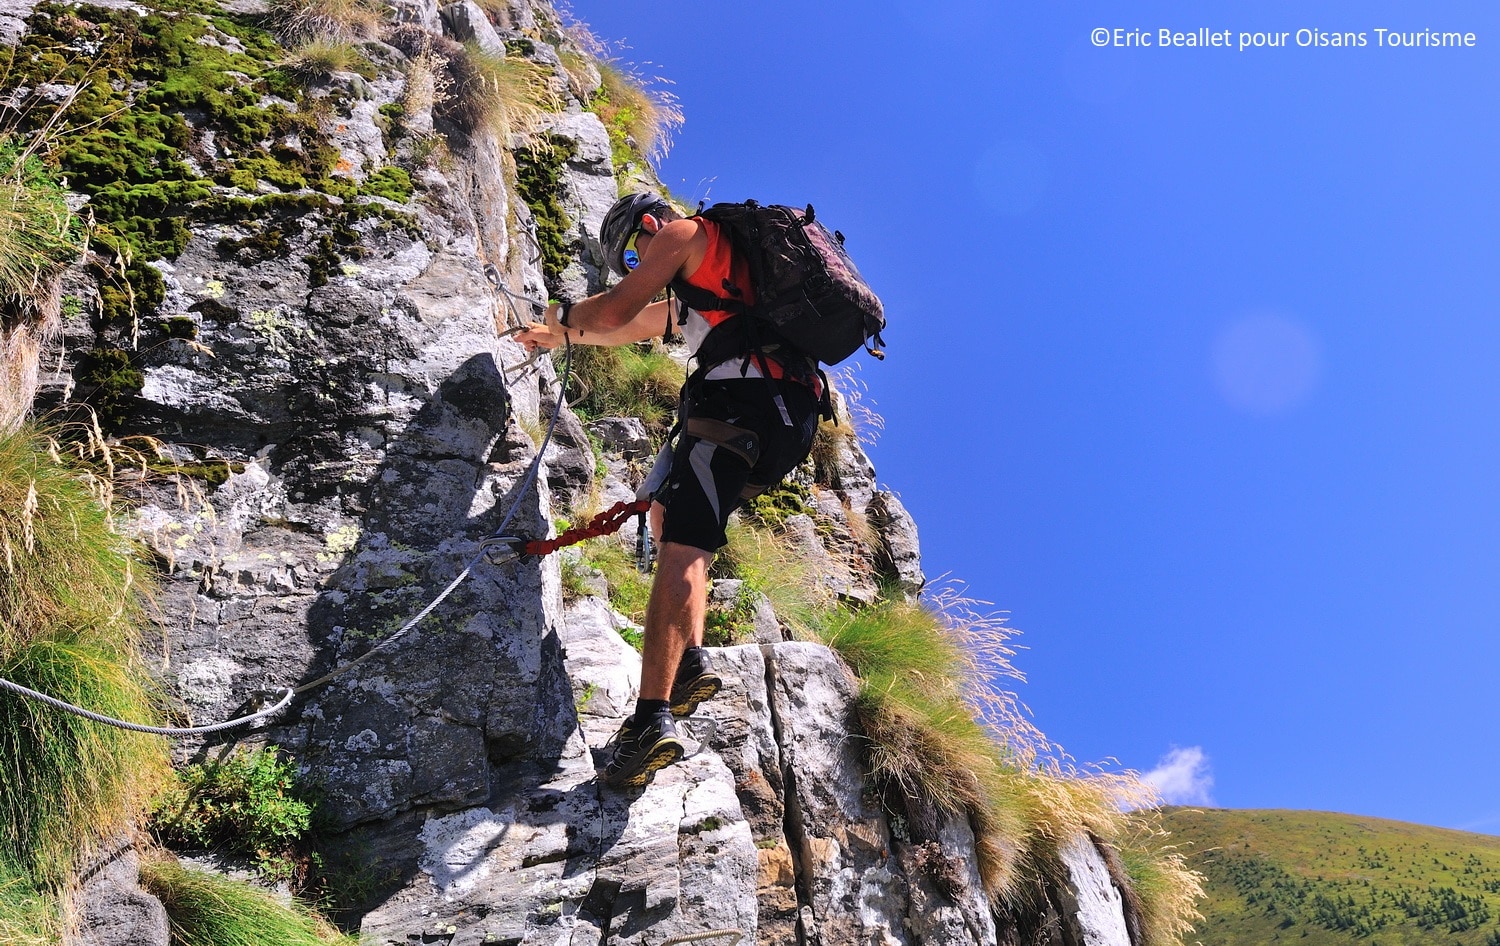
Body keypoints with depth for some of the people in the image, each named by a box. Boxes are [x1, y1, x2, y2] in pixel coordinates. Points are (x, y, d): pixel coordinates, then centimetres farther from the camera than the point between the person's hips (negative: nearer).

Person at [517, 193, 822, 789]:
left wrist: (564, 314, 24)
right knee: (667, 512, 20)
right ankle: (691, 660, 5)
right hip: (791, 412, 9)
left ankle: (652, 718, -30)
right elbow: (634, 328, 49)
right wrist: (561, 339, 59)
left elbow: (613, 312, 2)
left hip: (741, 395, -9)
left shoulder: (683, 233, 10)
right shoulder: (706, 288, 37)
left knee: (682, 545, -18)